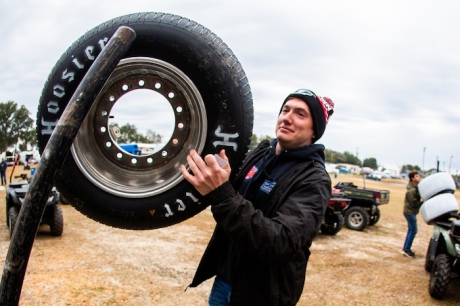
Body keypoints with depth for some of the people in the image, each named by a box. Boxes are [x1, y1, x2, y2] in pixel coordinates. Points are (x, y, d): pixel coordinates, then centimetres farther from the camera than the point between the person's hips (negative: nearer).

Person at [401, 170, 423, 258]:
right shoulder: (411, 190, -21)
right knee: (413, 231, -5)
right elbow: (414, 203, -22)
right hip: (410, 212, -10)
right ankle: (406, 249, 1)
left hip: (411, 212, 10)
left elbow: (416, 200, 12)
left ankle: (406, 248, 23)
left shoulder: (415, 188, 9)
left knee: (411, 230, 15)